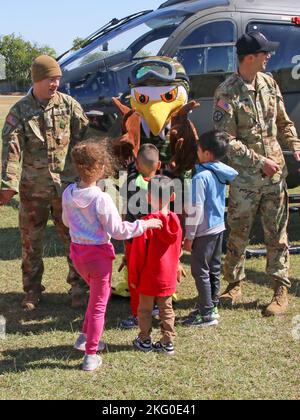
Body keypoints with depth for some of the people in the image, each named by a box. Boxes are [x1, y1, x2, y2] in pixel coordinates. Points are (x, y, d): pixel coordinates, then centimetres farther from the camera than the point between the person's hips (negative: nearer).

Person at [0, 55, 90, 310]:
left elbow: (85, 139, 0)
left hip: (66, 185, 0)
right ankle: (32, 290, 25)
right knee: (31, 241, 10)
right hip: (32, 188, 0)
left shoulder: (69, 105, 0)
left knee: (74, 237, 5)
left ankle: (78, 286, 20)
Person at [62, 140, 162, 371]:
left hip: (77, 251, 6)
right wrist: (144, 224, -13)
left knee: (100, 292, 29)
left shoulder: (68, 193, -4)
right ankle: (91, 356, 15)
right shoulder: (101, 199, -24)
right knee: (99, 304, 8)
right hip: (98, 253, -6)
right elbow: (117, 230, -21)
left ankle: (85, 337, 36)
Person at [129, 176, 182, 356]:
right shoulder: (175, 221, -6)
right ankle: (168, 343, 20)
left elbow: (137, 253, -15)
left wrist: (133, 276, -4)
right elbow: (178, 249, 6)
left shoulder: (147, 222, -22)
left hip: (149, 278, -4)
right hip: (169, 277, 4)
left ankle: (145, 340, 24)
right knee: (167, 309, 15)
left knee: (145, 309, 13)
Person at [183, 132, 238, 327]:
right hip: (219, 227, 8)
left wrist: (189, 236, -14)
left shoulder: (201, 177, -20)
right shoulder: (222, 174, 3)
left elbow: (196, 209, -20)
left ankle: (207, 314, 4)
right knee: (214, 269, 16)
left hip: (204, 231, -8)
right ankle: (213, 306, 26)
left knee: (200, 271, 0)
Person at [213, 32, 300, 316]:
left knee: (277, 233, 7)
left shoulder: (268, 83, 7)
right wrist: (260, 162, -17)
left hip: (275, 173, 5)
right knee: (238, 234, 7)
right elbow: (226, 141, -16)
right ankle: (234, 284, 25)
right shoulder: (227, 93, -12)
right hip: (244, 177, -4)